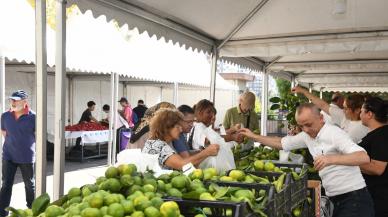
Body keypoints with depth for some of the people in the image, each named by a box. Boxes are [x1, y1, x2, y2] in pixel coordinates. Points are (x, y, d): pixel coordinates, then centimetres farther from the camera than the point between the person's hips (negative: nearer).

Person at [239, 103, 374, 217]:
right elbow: (281, 143, 16)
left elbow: (364, 158, -29)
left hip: (354, 198, -7)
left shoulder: (334, 133, -18)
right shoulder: (307, 135, 5)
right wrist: (254, 136, 13)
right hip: (337, 199, 7)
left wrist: (331, 159, -43)